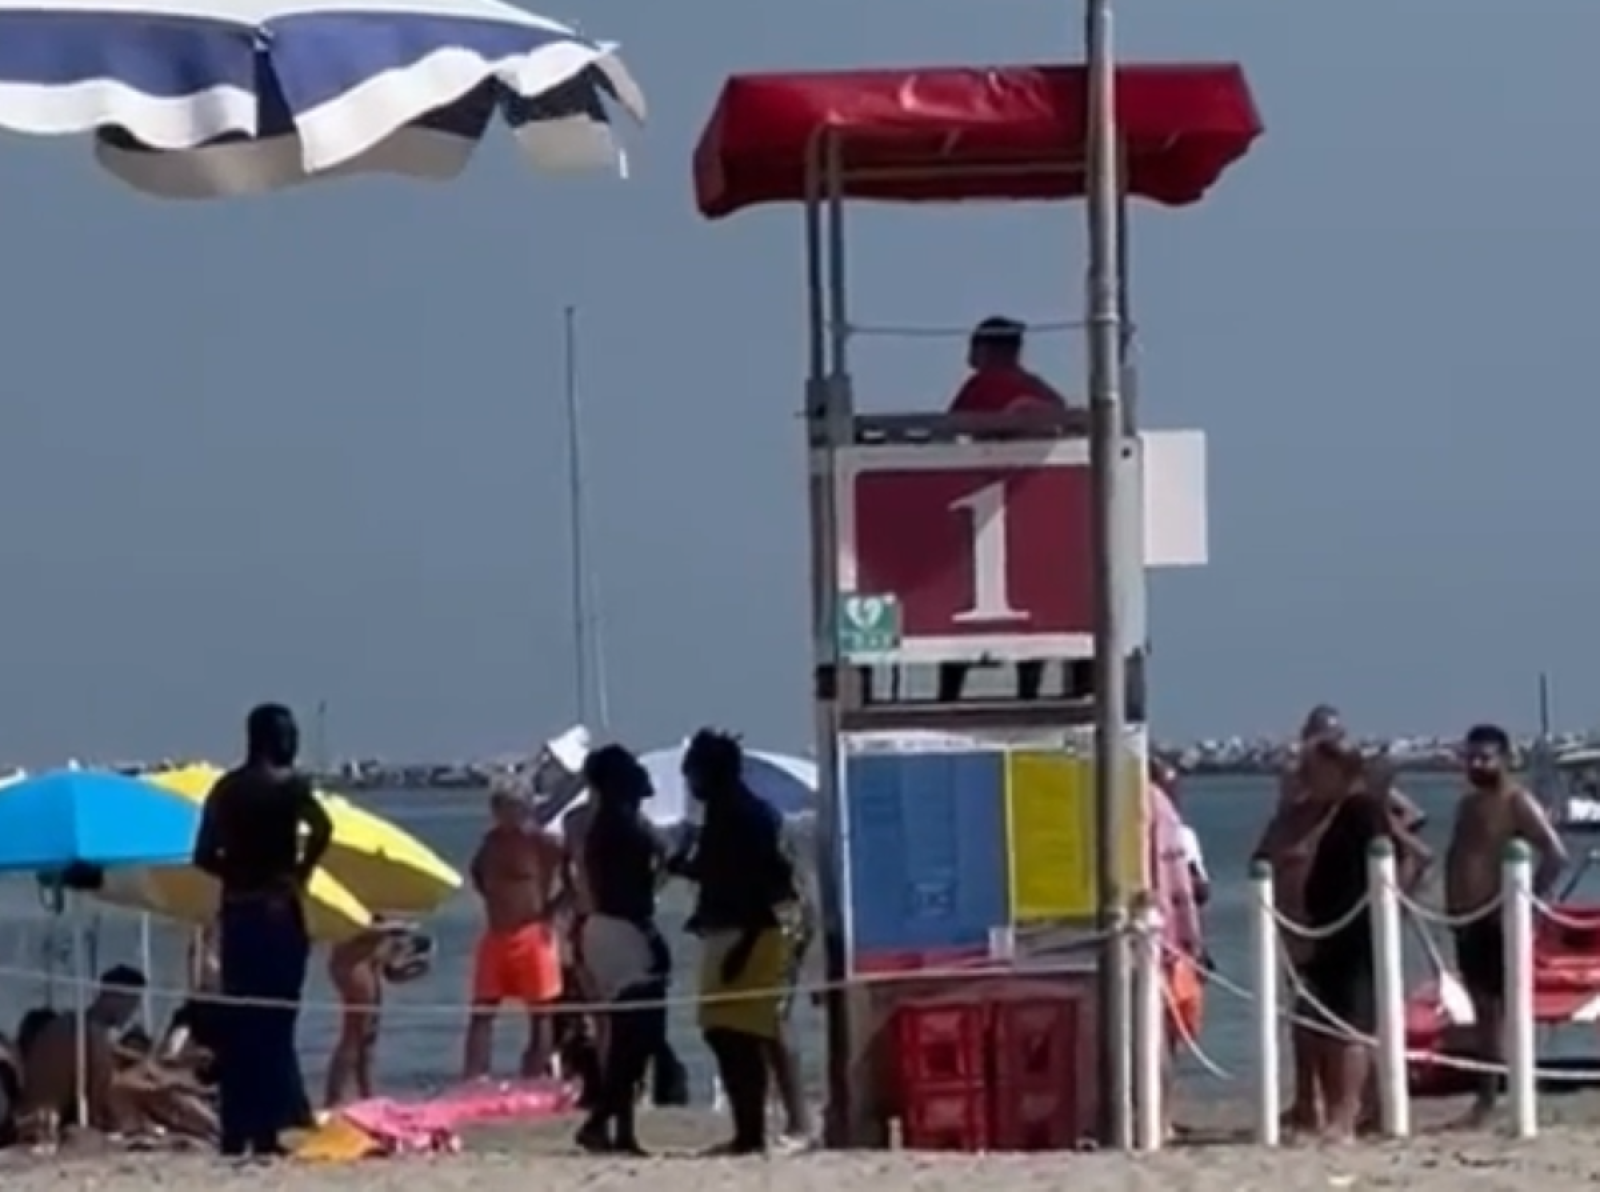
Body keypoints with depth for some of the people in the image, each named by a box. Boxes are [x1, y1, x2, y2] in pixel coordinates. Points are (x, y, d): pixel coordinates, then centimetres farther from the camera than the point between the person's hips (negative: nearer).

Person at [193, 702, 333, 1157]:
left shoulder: (225, 788, 10)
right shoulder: (289, 784, -6)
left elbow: (204, 856, 8)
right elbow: (322, 827, -24)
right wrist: (301, 872, -11)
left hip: (235, 912, 5)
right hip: (277, 911, -5)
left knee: (237, 1023, 8)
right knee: (273, 1022, -5)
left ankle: (236, 1132, 7)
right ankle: (268, 1130, -9)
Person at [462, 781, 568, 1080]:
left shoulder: (542, 843, -12)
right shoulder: (493, 840, 7)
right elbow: (478, 871, 26)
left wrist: (550, 910, -11)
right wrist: (491, 899, 11)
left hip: (533, 936, -6)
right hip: (496, 935, 6)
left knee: (540, 1011, 3)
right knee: (481, 1011, 4)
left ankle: (536, 1080, 8)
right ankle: (472, 1082, 6)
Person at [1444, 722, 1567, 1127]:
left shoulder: (1518, 803, -9)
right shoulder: (1468, 803, 17)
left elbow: (1556, 855, -18)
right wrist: (1451, 902, 12)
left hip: (1500, 922, -8)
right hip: (1468, 921, 8)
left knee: (1509, 1008, -10)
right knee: (1483, 1009, 11)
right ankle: (1487, 1095, 16)